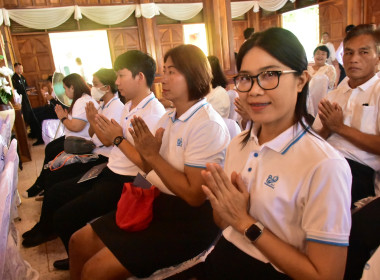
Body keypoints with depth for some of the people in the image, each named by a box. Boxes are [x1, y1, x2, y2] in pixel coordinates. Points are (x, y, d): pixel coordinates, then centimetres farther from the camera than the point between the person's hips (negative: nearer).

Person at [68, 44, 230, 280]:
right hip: (157, 203, 8)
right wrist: (147, 152, -11)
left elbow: (194, 195, -22)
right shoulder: (168, 118, 8)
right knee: (80, 242, 10)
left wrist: (153, 156, -18)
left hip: (189, 220, -8)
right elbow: (153, 169, 10)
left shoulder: (208, 125, -18)